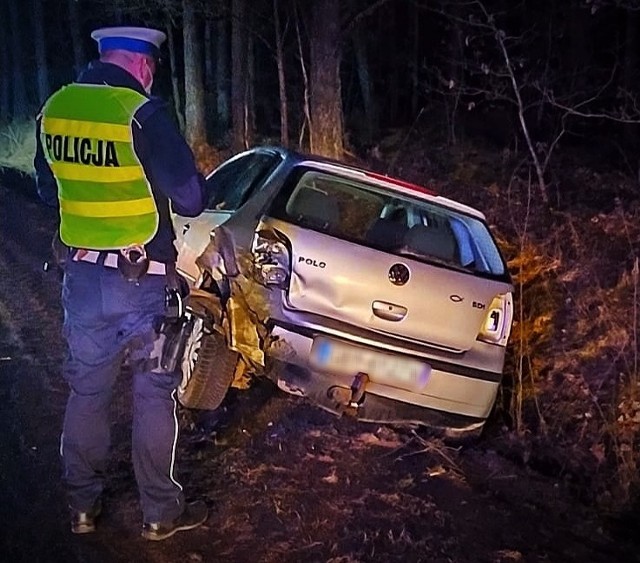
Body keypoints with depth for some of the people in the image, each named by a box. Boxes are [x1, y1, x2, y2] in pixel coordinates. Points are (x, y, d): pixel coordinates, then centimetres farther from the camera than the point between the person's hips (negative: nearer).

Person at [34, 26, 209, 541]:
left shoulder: (54, 109, 3)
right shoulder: (142, 114, -17)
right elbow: (191, 199, -14)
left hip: (81, 273, 5)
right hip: (140, 279, -5)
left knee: (86, 388, 17)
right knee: (153, 393, 8)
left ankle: (83, 505, 30)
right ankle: (161, 513, 19)